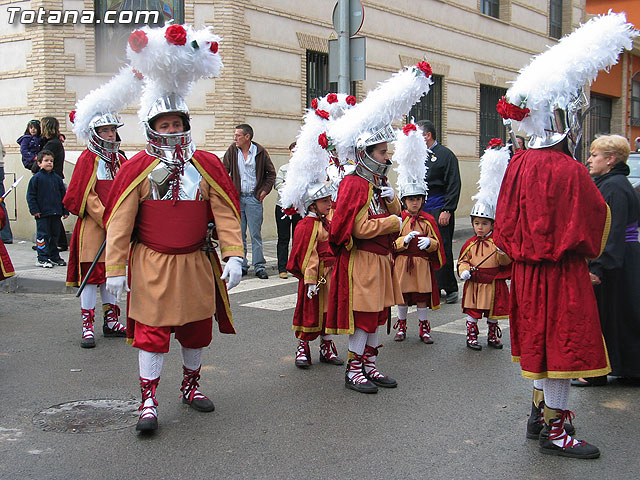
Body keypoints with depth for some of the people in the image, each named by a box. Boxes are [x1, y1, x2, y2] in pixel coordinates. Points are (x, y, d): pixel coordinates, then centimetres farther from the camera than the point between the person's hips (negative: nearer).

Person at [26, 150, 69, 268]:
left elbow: (63, 195, 14)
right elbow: (31, 196, -3)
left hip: (56, 213, 5)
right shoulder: (36, 178, -3)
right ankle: (42, 259, 2)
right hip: (42, 214, -5)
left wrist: (65, 210, 10)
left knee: (54, 235, 12)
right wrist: (34, 210, -10)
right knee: (43, 235, -2)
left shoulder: (57, 178, 10)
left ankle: (54, 257, 22)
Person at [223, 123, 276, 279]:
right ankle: (241, 265, 14)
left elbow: (271, 173, 8)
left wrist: (265, 190, 0)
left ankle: (259, 266, 5)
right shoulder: (232, 150, 3)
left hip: (254, 198, -2)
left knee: (255, 234, -1)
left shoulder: (260, 151, -2)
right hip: (237, 197, 3)